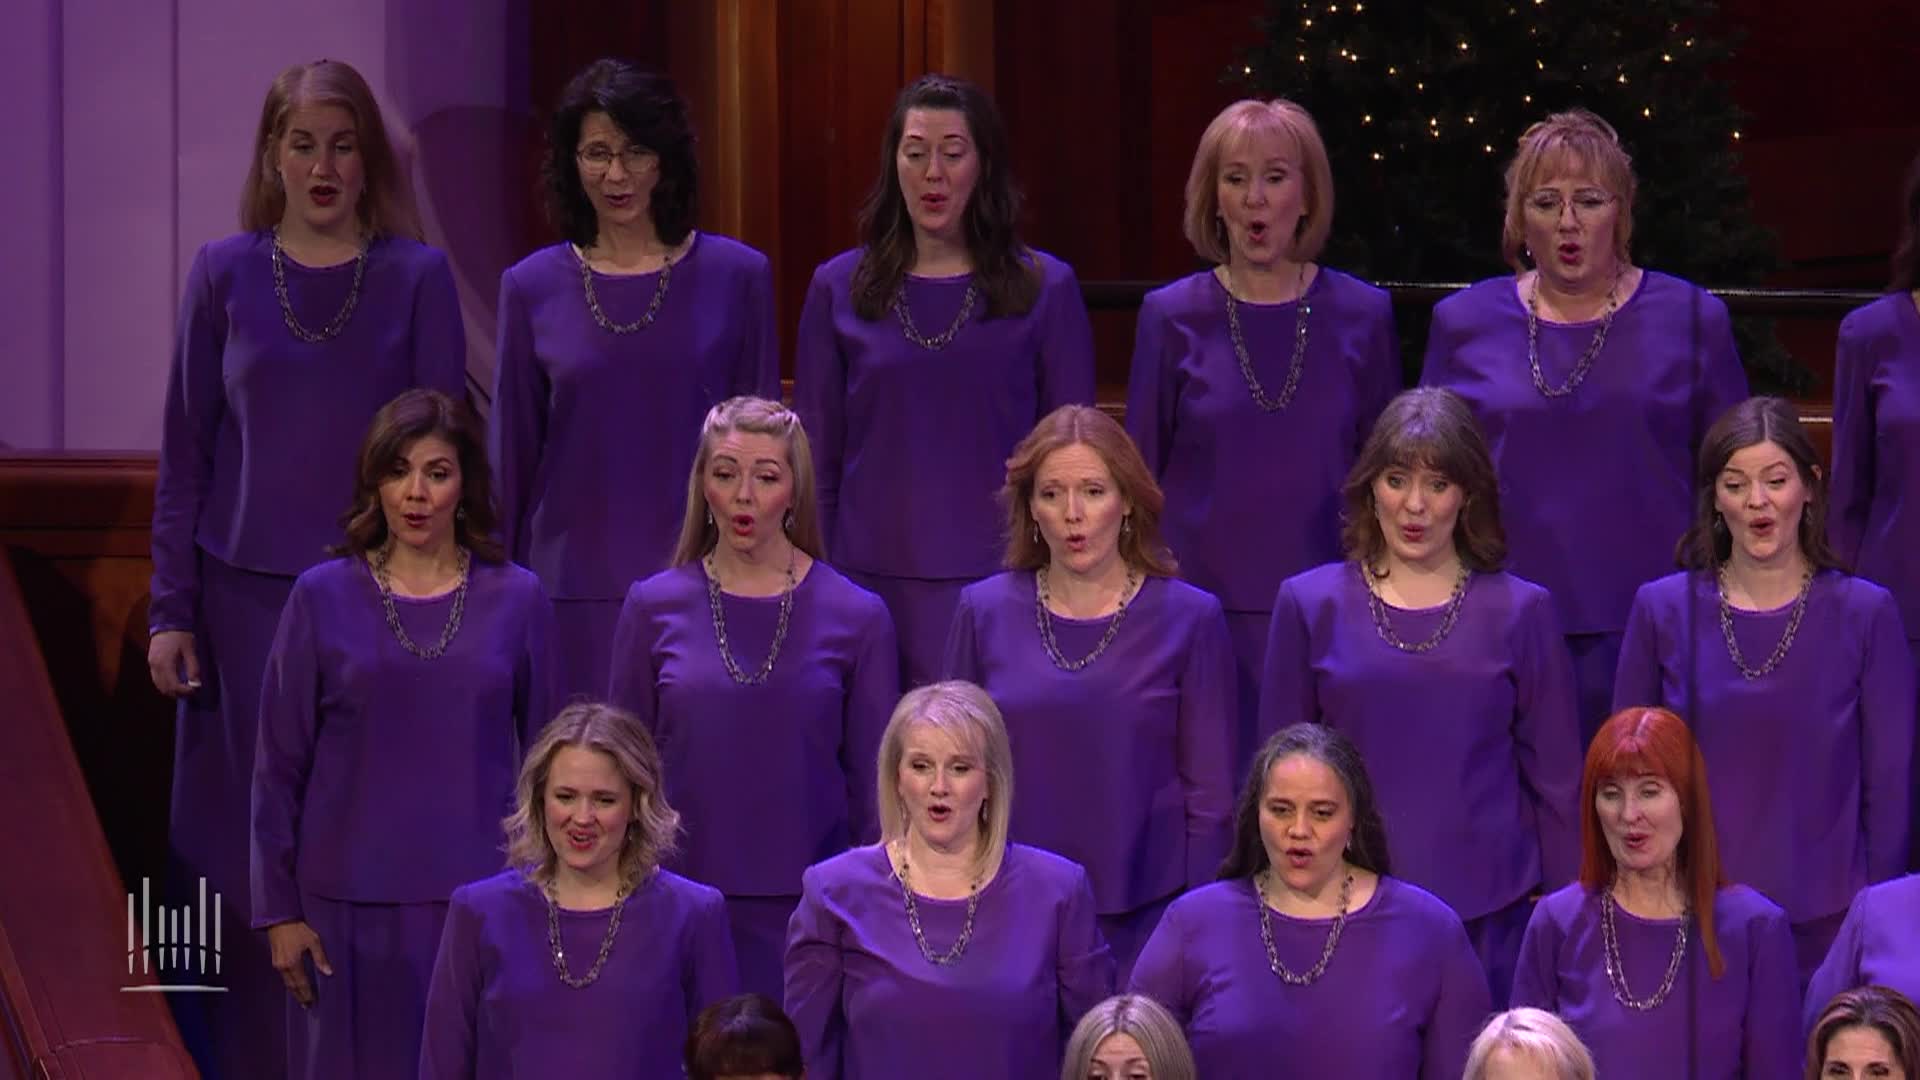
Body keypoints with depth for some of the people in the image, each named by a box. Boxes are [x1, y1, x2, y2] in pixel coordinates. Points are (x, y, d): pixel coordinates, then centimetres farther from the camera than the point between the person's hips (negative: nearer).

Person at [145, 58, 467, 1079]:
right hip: (246, 600, 1)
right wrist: (170, 610, 1)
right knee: (240, 843, 2)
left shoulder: (418, 278, 1)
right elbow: (186, 451, 5)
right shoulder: (225, 274, 4)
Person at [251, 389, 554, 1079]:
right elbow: (279, 768, 2)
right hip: (352, 901, 0)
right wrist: (279, 909, 0)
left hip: (479, 896, 1)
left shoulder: (516, 600, 1)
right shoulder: (323, 599, -2)